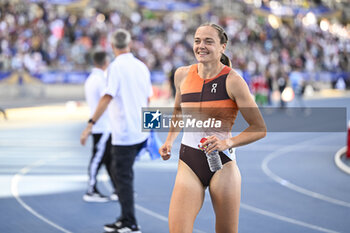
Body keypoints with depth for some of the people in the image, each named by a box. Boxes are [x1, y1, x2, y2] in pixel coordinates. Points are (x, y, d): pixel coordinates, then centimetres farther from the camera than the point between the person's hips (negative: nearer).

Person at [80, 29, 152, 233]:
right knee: (124, 175, 17)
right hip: (140, 132, 7)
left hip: (124, 134, -7)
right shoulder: (141, 66, 9)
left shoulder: (116, 66, -11)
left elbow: (107, 97, -20)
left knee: (123, 177, -1)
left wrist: (91, 124, -20)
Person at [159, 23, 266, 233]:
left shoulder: (232, 80, -8)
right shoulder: (182, 75, 5)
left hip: (222, 163, -3)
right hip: (189, 163, 3)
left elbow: (260, 128, -6)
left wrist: (228, 142, -19)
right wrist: (169, 141, 13)